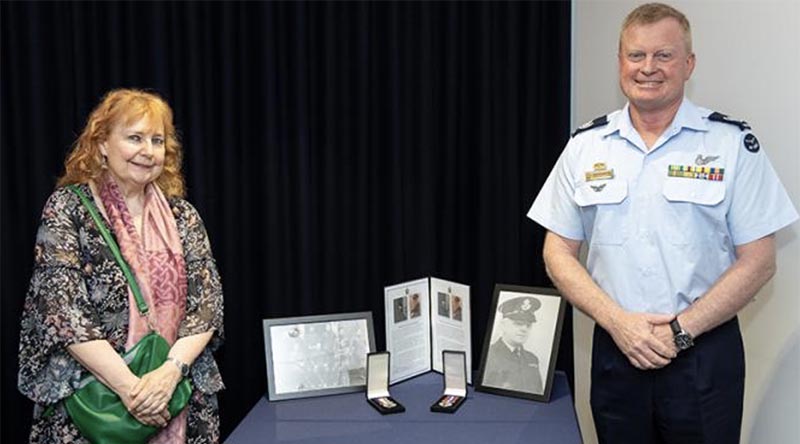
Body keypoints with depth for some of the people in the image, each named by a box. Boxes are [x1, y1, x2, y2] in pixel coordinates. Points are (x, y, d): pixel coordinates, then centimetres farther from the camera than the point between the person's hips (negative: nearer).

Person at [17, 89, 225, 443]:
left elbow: (207, 304, -1)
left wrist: (172, 369, -17)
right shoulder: (67, 210, -6)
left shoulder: (182, 216, 4)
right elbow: (63, 311, -13)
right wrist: (128, 386, -20)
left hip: (181, 399, 3)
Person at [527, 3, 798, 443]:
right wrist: (616, 321, -10)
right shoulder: (585, 146, 3)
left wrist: (680, 331, -13)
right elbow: (559, 252, 4)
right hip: (615, 350, 2)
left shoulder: (732, 143, -4)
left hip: (705, 354, -2)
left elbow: (758, 261, -4)